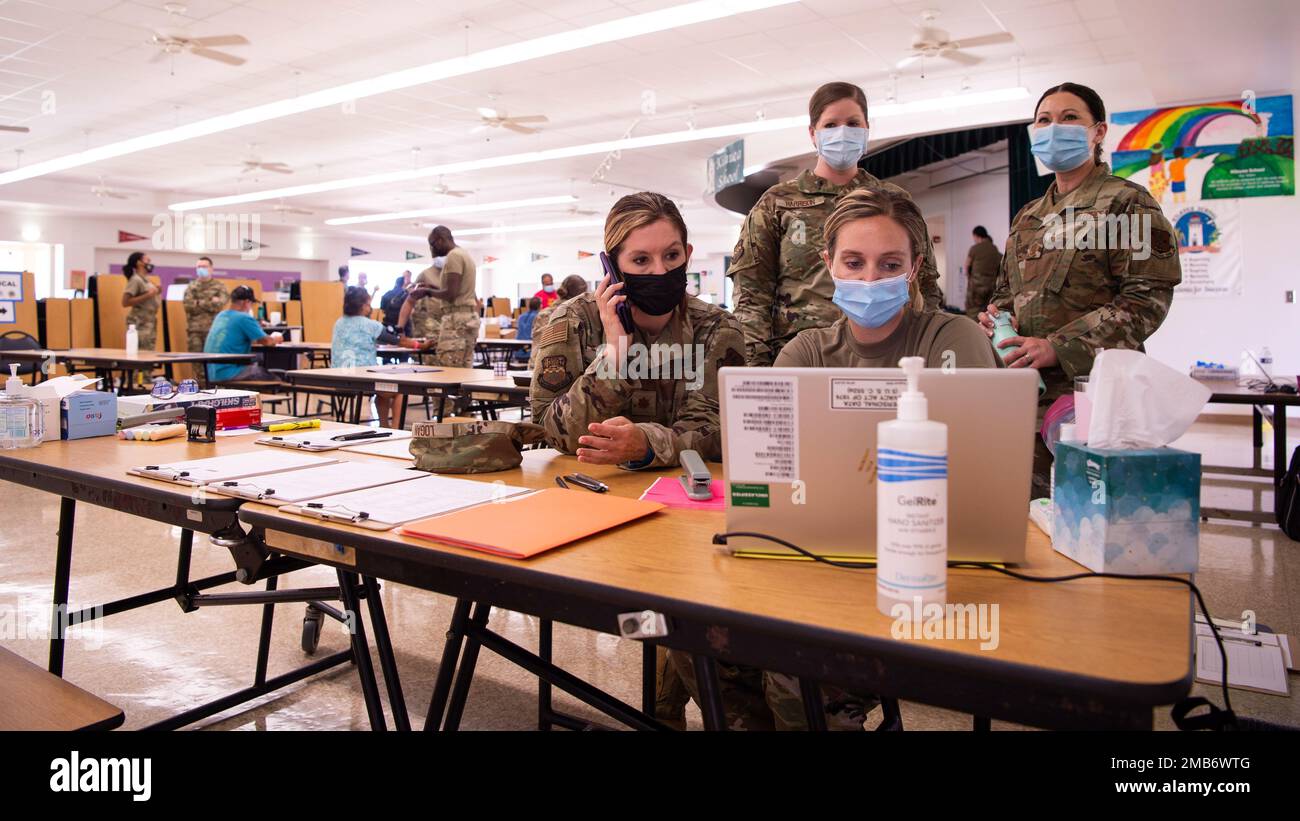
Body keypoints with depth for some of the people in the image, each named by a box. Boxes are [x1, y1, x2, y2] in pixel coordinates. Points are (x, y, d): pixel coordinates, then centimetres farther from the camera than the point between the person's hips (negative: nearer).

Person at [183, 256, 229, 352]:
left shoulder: (219, 286, 6)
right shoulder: (191, 286, 13)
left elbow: (218, 305, -9)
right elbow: (188, 305, -3)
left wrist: (199, 303, -3)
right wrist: (210, 302, -6)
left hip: (213, 329, -2)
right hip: (194, 330, 2)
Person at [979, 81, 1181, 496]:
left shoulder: (1126, 201, -1)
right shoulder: (1028, 216, 19)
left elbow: (1148, 297, -11)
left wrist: (1057, 347, -19)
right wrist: (996, 314, 2)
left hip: (1094, 388, -6)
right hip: (1025, 389, 6)